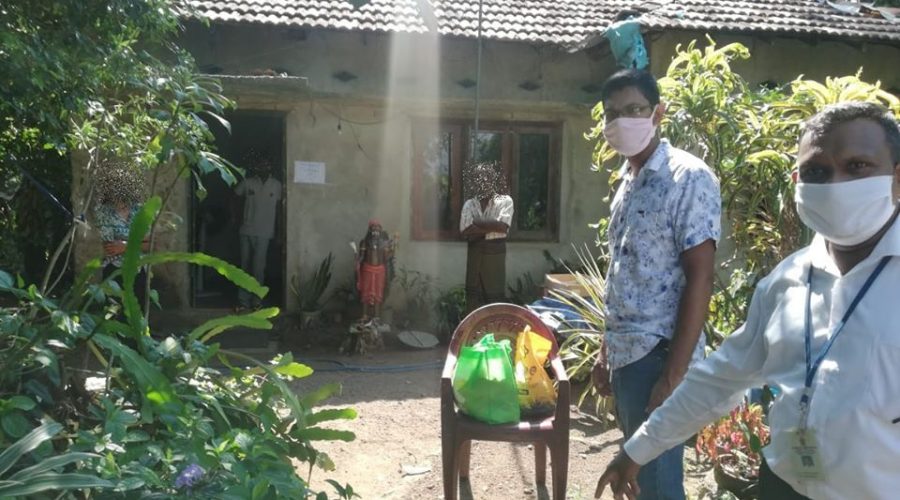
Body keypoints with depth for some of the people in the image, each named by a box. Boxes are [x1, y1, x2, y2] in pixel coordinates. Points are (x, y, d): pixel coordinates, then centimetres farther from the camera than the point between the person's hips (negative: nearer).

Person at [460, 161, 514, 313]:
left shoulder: (505, 201, -2)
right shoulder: (469, 204, 6)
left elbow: (502, 226, -17)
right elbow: (466, 231, -7)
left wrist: (478, 222, -8)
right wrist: (491, 227, -11)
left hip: (495, 252, -3)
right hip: (475, 252, 3)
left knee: (495, 294, 1)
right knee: (473, 293, 5)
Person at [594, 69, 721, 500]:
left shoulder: (689, 178, -12)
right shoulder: (627, 180, 13)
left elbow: (699, 278, -17)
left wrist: (674, 373, -20)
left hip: (658, 356, -8)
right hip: (626, 355, 8)